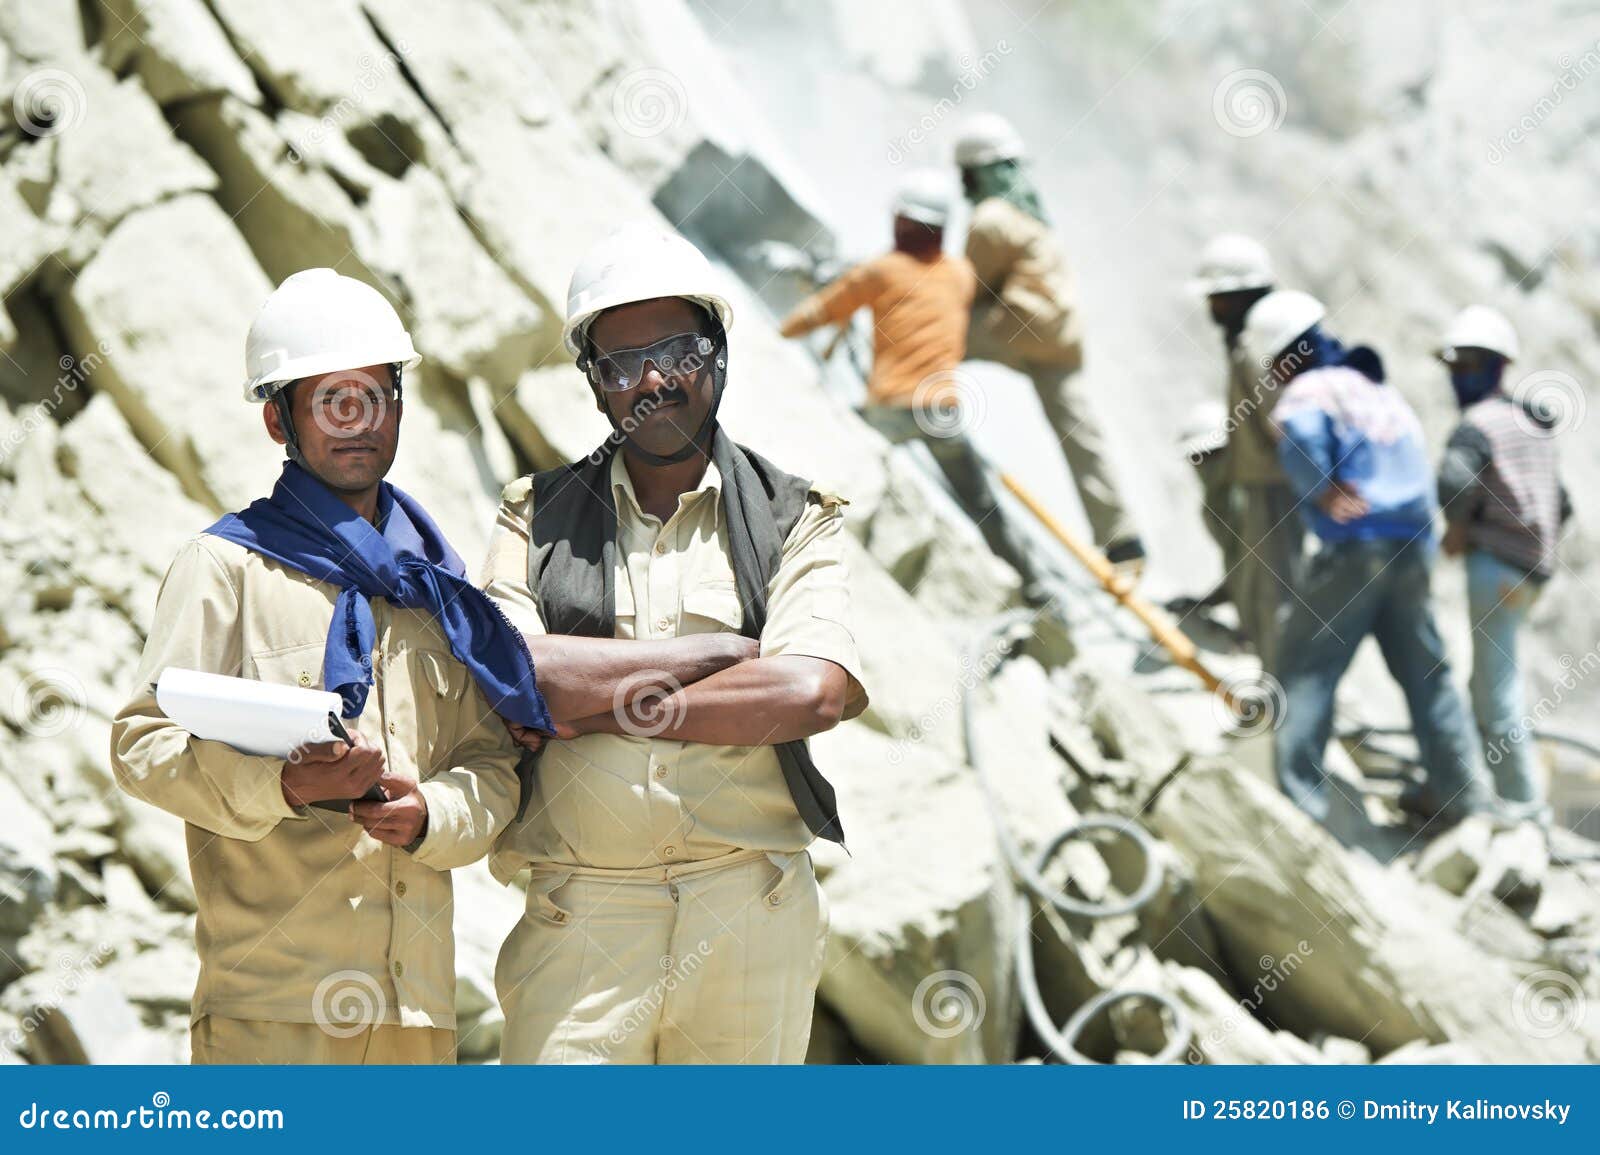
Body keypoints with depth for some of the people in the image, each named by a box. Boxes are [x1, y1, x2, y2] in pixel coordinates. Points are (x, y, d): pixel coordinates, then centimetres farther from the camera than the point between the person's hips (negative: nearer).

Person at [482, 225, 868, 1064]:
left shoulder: (797, 522, 8)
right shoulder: (538, 518, 11)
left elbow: (813, 693, -10)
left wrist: (605, 705, -7)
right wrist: (726, 654, -6)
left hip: (750, 921, 0)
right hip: (579, 925, 0)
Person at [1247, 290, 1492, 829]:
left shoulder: (1308, 390, -6)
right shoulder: (1379, 388, 20)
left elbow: (1300, 434, -27)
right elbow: (1417, 457, 24)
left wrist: (1324, 495, -16)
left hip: (1352, 547, -7)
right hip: (1413, 545, 7)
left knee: (1306, 670, -1)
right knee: (1424, 669, 17)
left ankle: (1297, 796, -7)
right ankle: (1461, 790, 20)